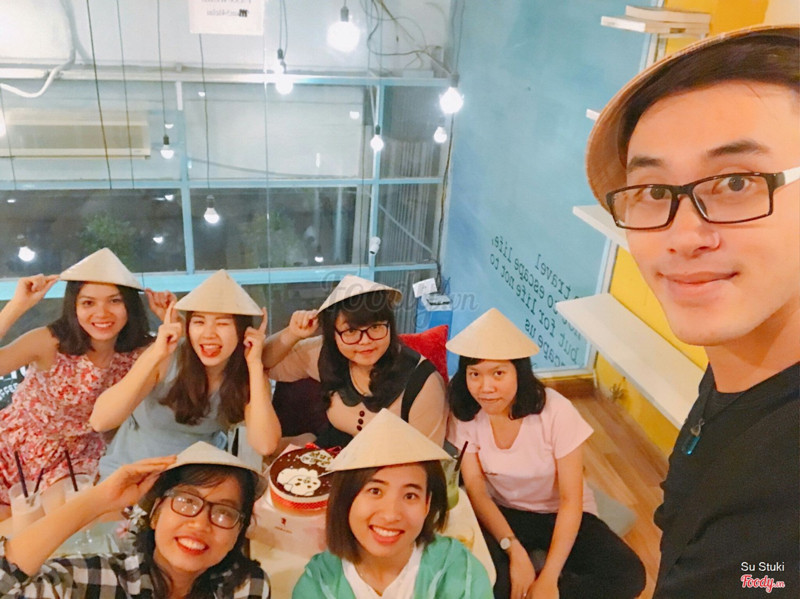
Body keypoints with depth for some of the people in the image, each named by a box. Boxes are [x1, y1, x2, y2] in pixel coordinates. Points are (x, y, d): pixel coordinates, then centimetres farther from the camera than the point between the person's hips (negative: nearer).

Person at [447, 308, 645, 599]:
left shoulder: (555, 411, -22)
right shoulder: (463, 413, -14)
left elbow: (571, 500, -18)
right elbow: (476, 491, -14)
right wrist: (514, 549, -28)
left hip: (559, 515, 1)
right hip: (503, 515, -1)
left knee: (628, 576, -25)